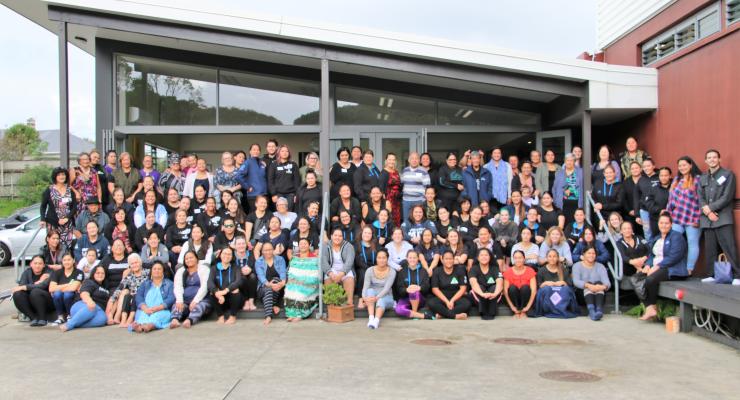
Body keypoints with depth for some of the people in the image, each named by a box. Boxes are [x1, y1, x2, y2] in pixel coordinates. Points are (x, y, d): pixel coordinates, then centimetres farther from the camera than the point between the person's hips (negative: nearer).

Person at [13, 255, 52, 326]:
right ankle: (33, 318, -18)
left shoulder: (49, 272, -7)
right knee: (17, 294, -23)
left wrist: (25, 287, -26)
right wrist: (37, 283, -20)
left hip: (47, 303, -4)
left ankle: (42, 318, -19)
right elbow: (21, 286, -11)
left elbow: (43, 286, -24)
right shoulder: (27, 272, 5)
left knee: (35, 292, -33)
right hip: (31, 304, 4)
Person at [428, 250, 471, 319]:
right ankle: (455, 316, -34)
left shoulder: (460, 270, 4)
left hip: (456, 297, 0)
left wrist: (452, 301, -14)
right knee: (431, 303, -32)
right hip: (441, 298, 0)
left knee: (466, 303, -33)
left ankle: (442, 314, -33)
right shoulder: (437, 272, 4)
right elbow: (435, 289, -3)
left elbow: (463, 288, -2)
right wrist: (446, 301, -15)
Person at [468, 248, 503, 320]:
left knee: (494, 287, -29)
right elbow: (474, 283, -27)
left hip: (493, 298, 1)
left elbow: (500, 283, -23)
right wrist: (482, 294, -47)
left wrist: (495, 294, -45)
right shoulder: (474, 269, -8)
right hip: (478, 296, -1)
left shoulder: (495, 268, -5)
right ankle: (483, 313, -24)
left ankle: (491, 313, -23)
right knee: (480, 287, -31)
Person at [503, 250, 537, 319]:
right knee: (512, 287, -29)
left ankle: (523, 312, -16)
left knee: (525, 287, -30)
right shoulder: (508, 272, -4)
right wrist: (512, 306, -19)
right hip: (514, 299, 0)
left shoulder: (530, 271, -5)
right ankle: (516, 312, -17)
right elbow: (505, 291, -9)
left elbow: (534, 290, -13)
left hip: (526, 299, 0)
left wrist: (528, 306, -22)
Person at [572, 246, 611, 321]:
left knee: (599, 283, -28)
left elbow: (607, 282, -5)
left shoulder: (600, 266, 12)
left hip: (598, 294, 2)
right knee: (588, 283, -31)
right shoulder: (577, 265, 7)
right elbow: (576, 281, -12)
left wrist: (604, 286, -31)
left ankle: (599, 309, -52)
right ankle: (591, 310, -57)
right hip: (582, 293, -1)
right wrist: (588, 285, -32)